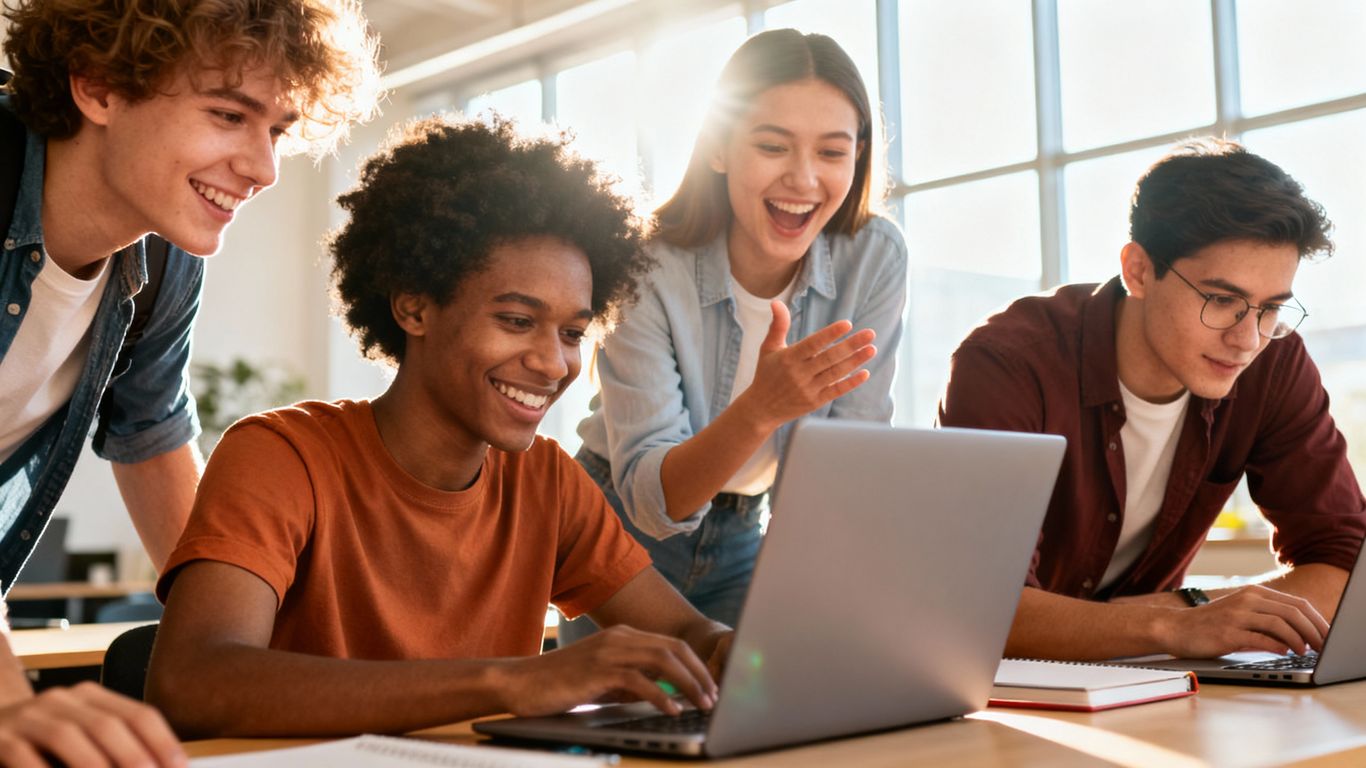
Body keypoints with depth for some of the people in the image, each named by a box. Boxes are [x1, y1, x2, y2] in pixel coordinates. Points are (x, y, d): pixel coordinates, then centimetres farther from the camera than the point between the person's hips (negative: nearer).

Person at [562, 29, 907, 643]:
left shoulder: (875, 259, -16)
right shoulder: (647, 272, -25)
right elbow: (648, 497, -30)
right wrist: (759, 410, -48)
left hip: (742, 539, 3)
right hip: (623, 528, -2)